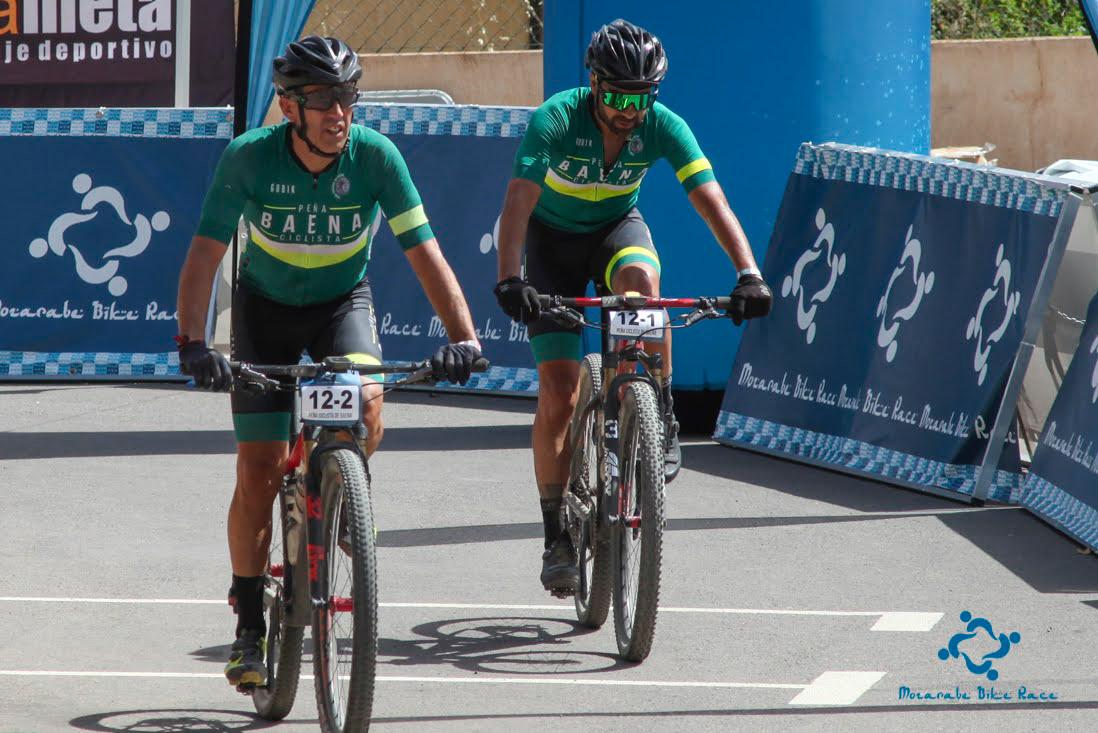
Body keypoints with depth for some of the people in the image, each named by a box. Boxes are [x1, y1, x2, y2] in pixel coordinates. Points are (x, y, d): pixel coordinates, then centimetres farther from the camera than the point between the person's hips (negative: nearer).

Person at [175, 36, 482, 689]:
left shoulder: (375, 156, -24)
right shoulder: (250, 158, -25)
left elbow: (424, 251, -24)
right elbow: (206, 252, -27)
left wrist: (463, 336, -36)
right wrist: (192, 341, -42)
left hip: (343, 301, 0)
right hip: (267, 306, 0)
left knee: (366, 407, -32)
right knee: (259, 475, -6)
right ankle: (250, 628, 7)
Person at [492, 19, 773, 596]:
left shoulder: (662, 127, -23)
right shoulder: (556, 120, -29)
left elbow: (711, 201, -30)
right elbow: (518, 202, -39)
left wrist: (748, 273, -44)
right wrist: (510, 279, -54)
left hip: (617, 228, 1)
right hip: (553, 238, -1)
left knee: (639, 278, -38)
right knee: (558, 395, -10)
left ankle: (661, 423, -23)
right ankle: (557, 536, 3)